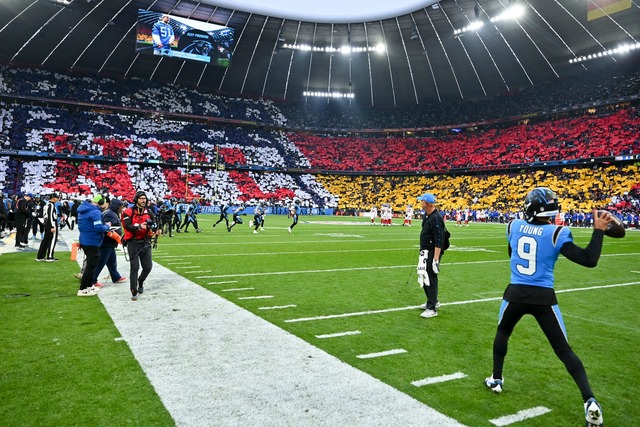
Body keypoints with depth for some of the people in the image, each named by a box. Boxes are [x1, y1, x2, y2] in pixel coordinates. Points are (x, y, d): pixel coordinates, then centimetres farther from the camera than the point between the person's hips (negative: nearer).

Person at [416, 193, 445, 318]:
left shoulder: (436, 218, -22)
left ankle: (432, 308, 4)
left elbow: (439, 241, -25)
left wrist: (436, 259, -27)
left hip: (432, 252, -10)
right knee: (423, 276, 19)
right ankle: (432, 301, 35)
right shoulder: (426, 215, 8)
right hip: (425, 251, 10)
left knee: (430, 278, -5)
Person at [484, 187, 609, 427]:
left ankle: (496, 380, 36)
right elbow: (589, 261, -12)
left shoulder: (515, 226, 0)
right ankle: (590, 401, 3)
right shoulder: (555, 233, -11)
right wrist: (599, 231, -4)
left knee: (502, 333, 27)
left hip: (516, 293, 2)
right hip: (543, 297, -2)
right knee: (563, 349, 9)